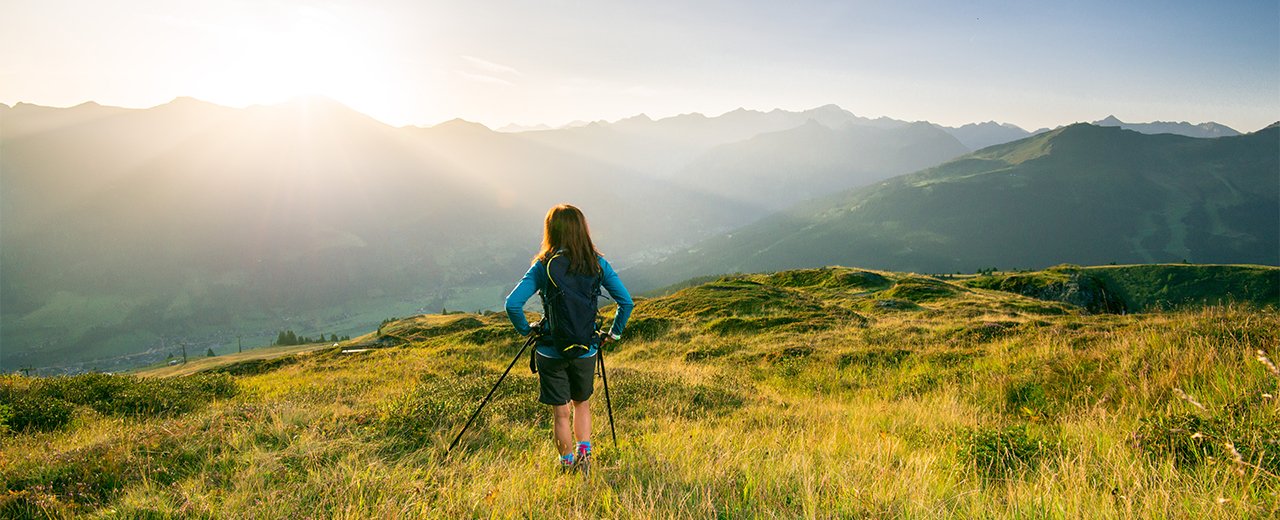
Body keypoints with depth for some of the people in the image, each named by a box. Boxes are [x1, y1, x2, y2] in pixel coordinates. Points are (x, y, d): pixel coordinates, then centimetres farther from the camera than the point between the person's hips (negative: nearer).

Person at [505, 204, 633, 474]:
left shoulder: (543, 266, -11)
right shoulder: (598, 264, -6)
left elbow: (513, 303, -18)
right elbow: (626, 302, -7)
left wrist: (526, 329, -2)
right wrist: (613, 333, 5)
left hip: (551, 351, -2)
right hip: (586, 350, 2)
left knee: (561, 412, 13)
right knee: (582, 403, 25)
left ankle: (567, 464, 22)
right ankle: (584, 452, 13)